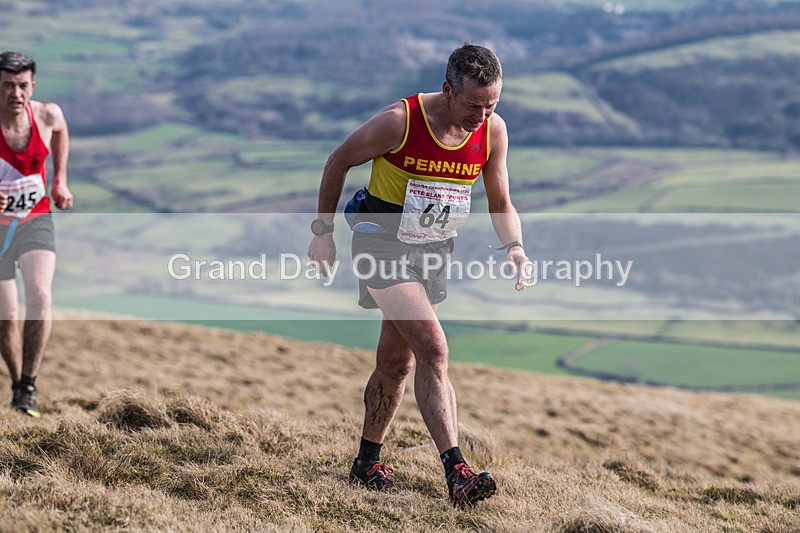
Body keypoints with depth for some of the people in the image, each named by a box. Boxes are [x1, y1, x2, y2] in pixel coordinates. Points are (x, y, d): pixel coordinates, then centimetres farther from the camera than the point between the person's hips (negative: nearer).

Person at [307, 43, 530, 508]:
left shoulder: (493, 131, -8)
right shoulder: (400, 121, -22)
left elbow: (501, 205, 4)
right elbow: (339, 162, -7)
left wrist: (515, 246, -16)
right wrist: (323, 232, -1)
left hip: (434, 251, 6)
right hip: (383, 246, -5)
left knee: (397, 361, 14)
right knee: (432, 346, -21)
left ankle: (368, 462, 31)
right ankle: (456, 472, -25)